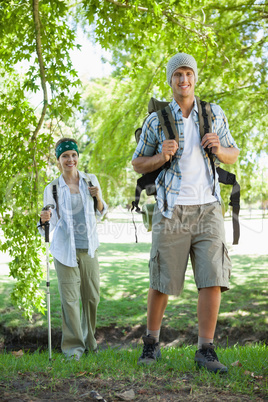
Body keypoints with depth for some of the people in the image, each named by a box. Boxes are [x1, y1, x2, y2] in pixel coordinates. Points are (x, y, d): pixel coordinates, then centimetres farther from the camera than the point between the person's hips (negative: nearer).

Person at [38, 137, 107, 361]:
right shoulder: (53, 189, 1)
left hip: (89, 247, 2)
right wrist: (45, 219, -22)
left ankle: (89, 340, 27)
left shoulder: (91, 180, 7)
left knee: (92, 296, 7)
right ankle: (73, 345, 6)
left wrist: (98, 197, -5)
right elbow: (52, 223, 1)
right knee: (70, 298, -5)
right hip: (65, 248, -2)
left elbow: (101, 213, 15)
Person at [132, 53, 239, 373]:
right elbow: (138, 164, 8)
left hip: (208, 208, 2)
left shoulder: (214, 114, 7)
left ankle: (205, 351, -1)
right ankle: (151, 343, 23)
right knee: (162, 282, 3)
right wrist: (161, 157, -14)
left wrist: (219, 149, -10)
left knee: (212, 277, -10)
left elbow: (233, 155, 15)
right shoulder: (156, 121, 2)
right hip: (171, 210, -1)